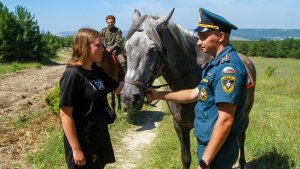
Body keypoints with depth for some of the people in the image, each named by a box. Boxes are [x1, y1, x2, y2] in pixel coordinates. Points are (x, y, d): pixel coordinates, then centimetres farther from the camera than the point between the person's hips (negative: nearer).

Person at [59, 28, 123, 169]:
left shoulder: (97, 71, 2)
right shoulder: (72, 75, -21)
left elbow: (119, 88, 16)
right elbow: (65, 114, -21)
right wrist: (76, 150, -20)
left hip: (100, 138, 8)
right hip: (82, 143, -8)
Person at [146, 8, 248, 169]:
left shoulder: (228, 66, -25)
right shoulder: (218, 63, 8)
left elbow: (225, 120, -28)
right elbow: (195, 93, 16)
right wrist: (159, 95, 11)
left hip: (217, 151, -9)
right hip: (209, 144, 9)